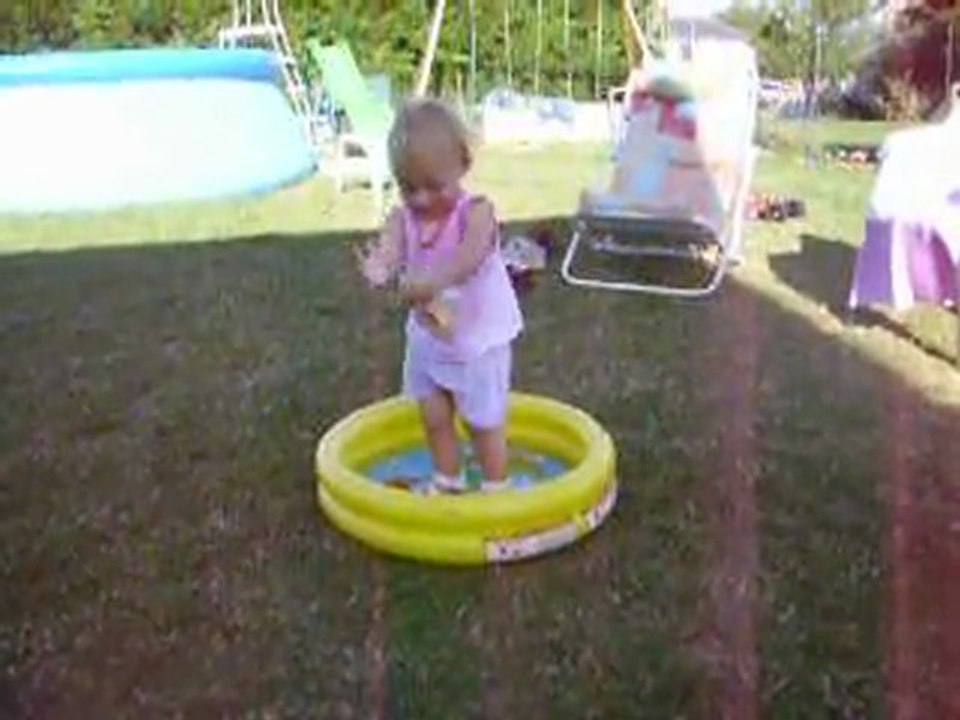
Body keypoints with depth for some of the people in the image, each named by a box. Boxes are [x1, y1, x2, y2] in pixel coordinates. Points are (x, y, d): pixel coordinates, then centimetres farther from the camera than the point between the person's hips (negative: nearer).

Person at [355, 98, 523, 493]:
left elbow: (469, 258, -40)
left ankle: (496, 490, 29)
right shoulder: (402, 217, -8)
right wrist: (378, 268, -53)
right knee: (434, 417, 17)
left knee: (483, 421, 10)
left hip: (478, 339, -5)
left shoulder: (476, 211, -22)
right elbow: (388, 248, -28)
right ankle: (447, 483, 38)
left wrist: (432, 282, -58)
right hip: (427, 338, 5)